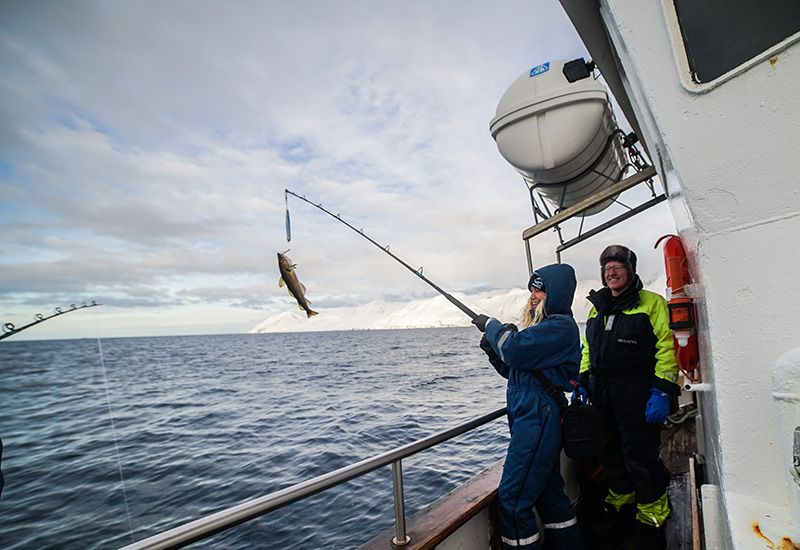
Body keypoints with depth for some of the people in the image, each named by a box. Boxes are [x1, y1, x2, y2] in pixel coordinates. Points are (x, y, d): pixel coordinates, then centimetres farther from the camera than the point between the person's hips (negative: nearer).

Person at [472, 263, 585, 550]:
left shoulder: (561, 325, -12)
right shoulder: (541, 324, 17)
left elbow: (516, 351, -24)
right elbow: (514, 369, 20)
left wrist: (491, 325, -8)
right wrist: (493, 350, 3)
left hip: (538, 419, -10)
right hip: (528, 418, 10)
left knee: (512, 499, -7)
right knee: (549, 493, 20)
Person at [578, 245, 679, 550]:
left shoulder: (651, 303, -1)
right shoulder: (596, 308, 17)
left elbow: (666, 347, -8)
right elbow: (588, 350, 21)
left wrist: (662, 391, -16)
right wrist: (583, 384, 14)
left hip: (637, 395, -5)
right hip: (601, 395, 6)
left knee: (640, 457, 0)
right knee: (611, 453, 14)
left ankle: (651, 521, 19)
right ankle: (619, 506, 32)